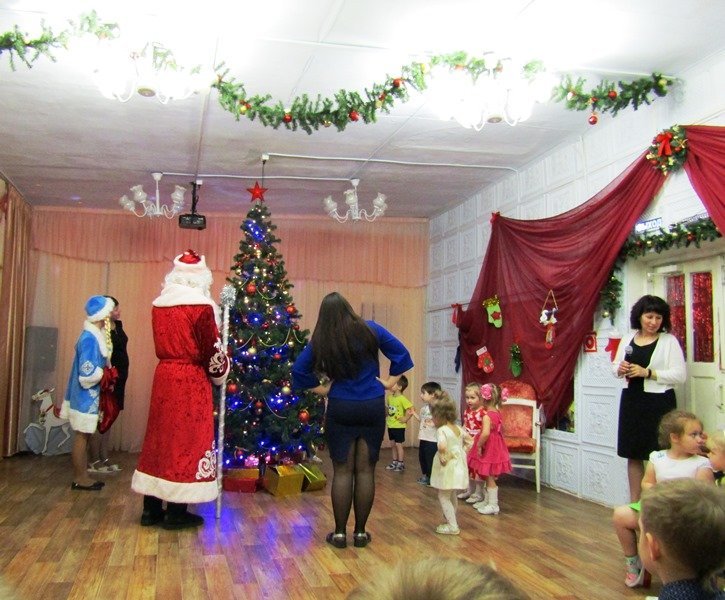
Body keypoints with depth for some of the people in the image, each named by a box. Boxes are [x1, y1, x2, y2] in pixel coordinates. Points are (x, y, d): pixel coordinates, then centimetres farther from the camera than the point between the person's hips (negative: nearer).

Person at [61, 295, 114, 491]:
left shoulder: (95, 335, 8)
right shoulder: (90, 338, -21)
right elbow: (88, 373, -24)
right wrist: (106, 375, -10)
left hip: (89, 396, 9)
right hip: (86, 396, -9)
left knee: (84, 436, 14)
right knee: (82, 436, 0)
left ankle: (81, 476, 22)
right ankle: (79, 478, 9)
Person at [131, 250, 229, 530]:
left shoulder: (158, 304, 7)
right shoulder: (201, 306, -12)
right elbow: (211, 349, -10)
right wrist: (221, 372, 7)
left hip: (164, 376, 7)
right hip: (192, 381, -6)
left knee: (160, 435, 12)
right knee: (187, 440, 1)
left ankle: (151, 508, 20)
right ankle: (177, 512, 8)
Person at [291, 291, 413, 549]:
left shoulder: (321, 341, -4)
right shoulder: (370, 330, -4)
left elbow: (298, 370, -2)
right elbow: (402, 354, -2)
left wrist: (321, 388, 5)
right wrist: (390, 381, 5)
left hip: (340, 410, 0)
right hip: (373, 408, 1)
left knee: (342, 471, 6)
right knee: (365, 470, 6)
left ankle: (339, 533, 11)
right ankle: (360, 532, 13)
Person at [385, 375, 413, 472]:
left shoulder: (402, 399, -19)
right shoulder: (390, 397, 3)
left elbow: (411, 410, -22)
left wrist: (406, 419, -16)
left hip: (399, 426, -7)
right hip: (390, 425, 7)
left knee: (398, 444, 0)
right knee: (393, 444, 16)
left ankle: (401, 464, 10)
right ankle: (395, 462, 27)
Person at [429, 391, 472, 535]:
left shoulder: (442, 430, -19)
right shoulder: (458, 429, 6)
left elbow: (442, 446, -37)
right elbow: (469, 441, 18)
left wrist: (442, 457, -23)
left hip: (448, 468, -8)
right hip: (458, 465, 8)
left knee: (443, 497, 3)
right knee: (452, 496, 23)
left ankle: (452, 526, 4)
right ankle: (452, 521, 35)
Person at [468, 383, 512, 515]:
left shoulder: (487, 416, -24)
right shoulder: (497, 413, 4)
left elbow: (486, 433, -35)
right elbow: (501, 429, 18)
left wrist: (479, 445, -23)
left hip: (488, 450, -9)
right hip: (496, 447, 9)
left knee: (489, 478, 3)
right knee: (489, 477, 20)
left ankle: (493, 505, 12)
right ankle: (487, 500, 32)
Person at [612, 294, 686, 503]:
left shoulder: (669, 341, -3)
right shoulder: (627, 340, 11)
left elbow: (680, 375, -10)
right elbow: (616, 367, 19)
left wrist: (647, 373, -18)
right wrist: (620, 369, -4)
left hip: (659, 403, -5)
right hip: (631, 401, 5)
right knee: (633, 454, 10)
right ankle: (634, 502, 21)